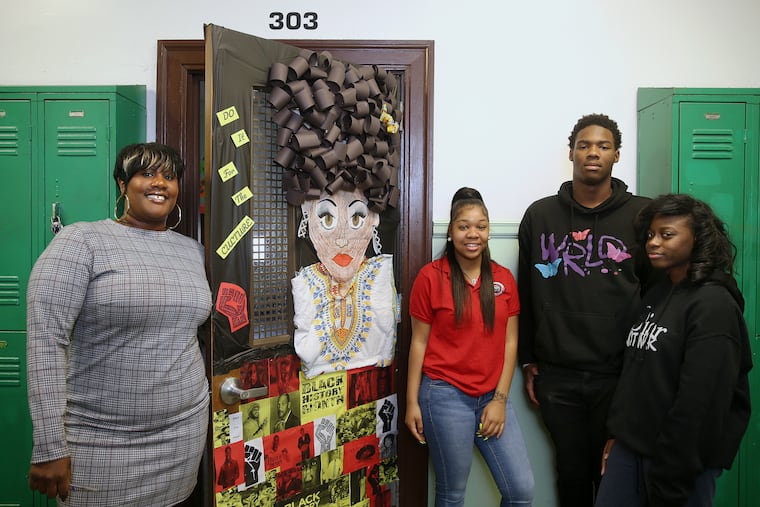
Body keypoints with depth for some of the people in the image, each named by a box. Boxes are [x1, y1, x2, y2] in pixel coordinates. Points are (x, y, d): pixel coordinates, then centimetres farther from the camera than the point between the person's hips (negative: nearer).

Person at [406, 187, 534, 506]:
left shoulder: (504, 278, 5)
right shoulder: (431, 276, -6)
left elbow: (509, 343, 6)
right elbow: (419, 342, -3)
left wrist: (500, 399, -1)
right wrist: (412, 402, -3)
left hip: (492, 397, 4)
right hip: (446, 395, -3)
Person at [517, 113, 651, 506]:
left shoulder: (641, 215, -1)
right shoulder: (539, 215, 4)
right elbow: (526, 293, 6)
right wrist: (528, 361, 6)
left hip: (620, 374, -1)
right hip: (556, 375, 2)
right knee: (571, 471, 15)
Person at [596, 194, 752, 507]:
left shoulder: (713, 305, -16)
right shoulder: (656, 295, 8)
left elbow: (700, 403, -19)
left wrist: (669, 482, -16)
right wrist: (619, 433, 12)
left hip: (681, 460, -6)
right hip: (630, 447, 7)